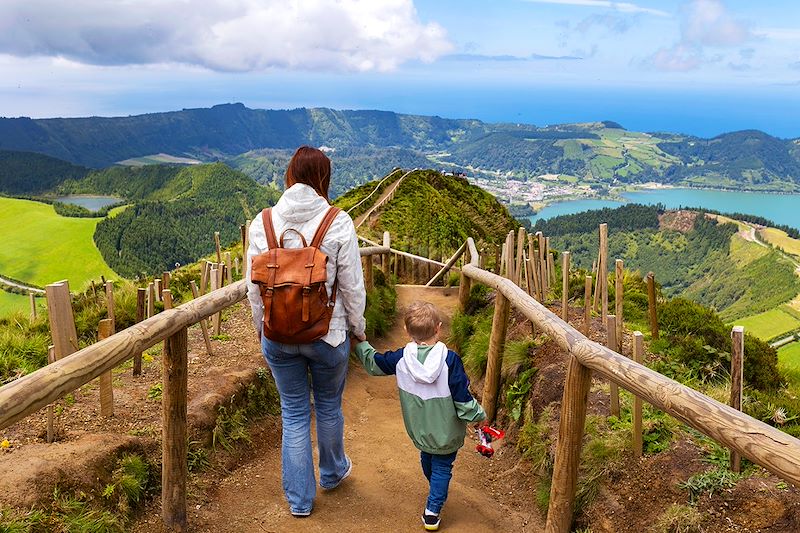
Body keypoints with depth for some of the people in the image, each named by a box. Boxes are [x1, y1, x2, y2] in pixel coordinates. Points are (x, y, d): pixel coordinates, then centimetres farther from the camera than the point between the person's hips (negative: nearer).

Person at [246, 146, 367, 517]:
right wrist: (358, 327, 7)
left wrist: (261, 328, 16)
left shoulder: (262, 223, -6)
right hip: (328, 334, -1)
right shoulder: (338, 223, -14)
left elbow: (254, 287, 1)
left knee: (294, 413, 15)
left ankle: (299, 499, 27)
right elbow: (352, 286, -9)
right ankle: (333, 472, 45)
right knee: (329, 406, 22)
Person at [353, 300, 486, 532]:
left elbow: (373, 363, 2)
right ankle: (432, 512, 18)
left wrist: (359, 343, 18)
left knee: (427, 458, 30)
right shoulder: (449, 360, -26)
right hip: (446, 434, -4)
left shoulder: (401, 358, -16)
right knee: (442, 468, 16)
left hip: (418, 431, 4)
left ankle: (436, 492, 54)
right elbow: (463, 399, -20)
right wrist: (479, 417, -2)